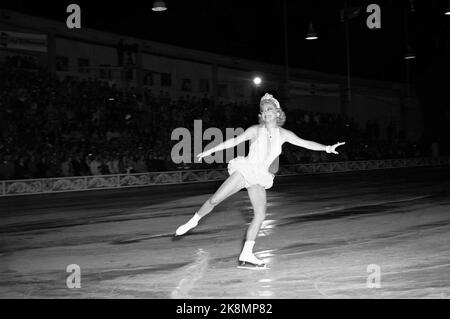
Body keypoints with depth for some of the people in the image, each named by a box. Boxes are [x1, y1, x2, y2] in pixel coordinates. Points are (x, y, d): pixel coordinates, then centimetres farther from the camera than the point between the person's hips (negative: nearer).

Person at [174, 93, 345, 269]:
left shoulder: (283, 134, 1)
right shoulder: (256, 130, -5)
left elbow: (305, 143, -2)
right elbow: (234, 141, 1)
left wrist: (326, 148, -14)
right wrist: (210, 151, 3)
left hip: (260, 177, 3)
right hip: (245, 170, -3)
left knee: (260, 214, -10)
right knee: (214, 200, -9)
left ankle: (246, 255, -3)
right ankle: (193, 221, 19)